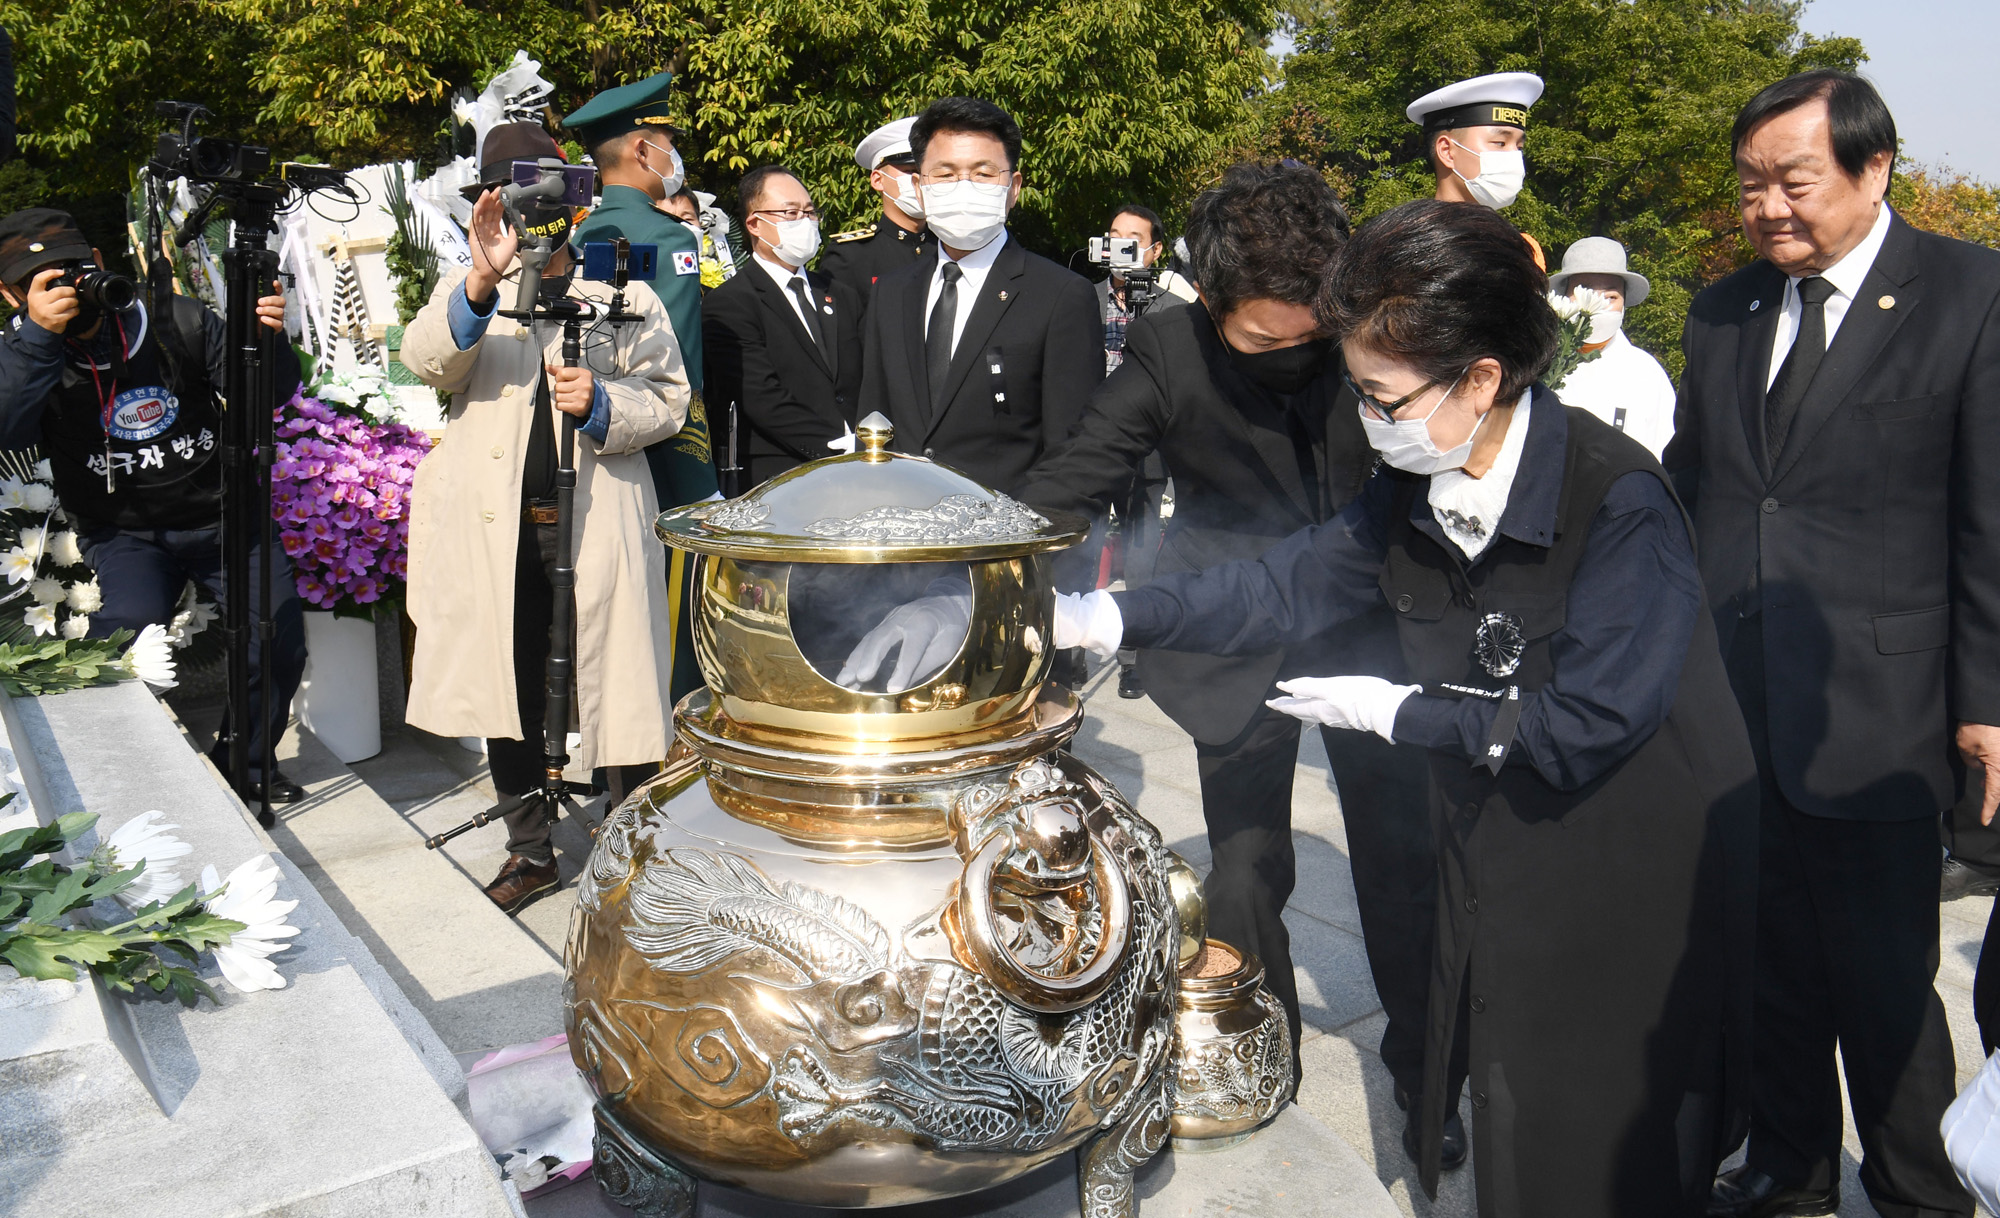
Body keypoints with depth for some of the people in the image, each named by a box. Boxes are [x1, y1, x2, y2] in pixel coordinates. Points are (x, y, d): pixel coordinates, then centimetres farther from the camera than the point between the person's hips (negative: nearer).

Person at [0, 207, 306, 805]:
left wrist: (268, 341, -20)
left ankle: (243, 762, 17)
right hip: (124, 533, -1)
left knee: (282, 640, -10)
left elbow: (269, 396, 1)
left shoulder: (178, 320, -1)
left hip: (223, 515, 1)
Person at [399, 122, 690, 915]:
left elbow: (668, 398, 6)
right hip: (494, 530, 3)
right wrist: (481, 282, -26)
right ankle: (530, 851, 28)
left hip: (595, 528, -2)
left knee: (616, 692, 0)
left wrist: (600, 404, -15)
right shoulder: (470, 292, 11)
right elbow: (425, 361, -9)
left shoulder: (624, 295, 8)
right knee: (505, 694, 11)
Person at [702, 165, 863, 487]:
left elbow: (867, 385, 16)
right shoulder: (728, 304, 0)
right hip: (779, 481, -5)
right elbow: (762, 401, -11)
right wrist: (838, 447, -16)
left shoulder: (842, 296, 22)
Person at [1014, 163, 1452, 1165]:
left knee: (1405, 858, 10)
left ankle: (1425, 1074, 34)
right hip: (1238, 639, -1)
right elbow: (1060, 496, -15)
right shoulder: (1167, 352, -16)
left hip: (1370, 620, 1)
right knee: (1245, 872, 8)